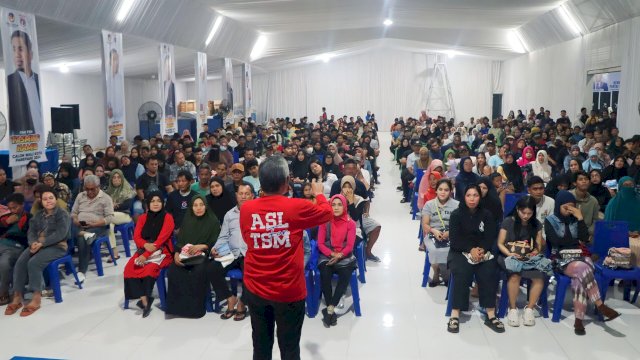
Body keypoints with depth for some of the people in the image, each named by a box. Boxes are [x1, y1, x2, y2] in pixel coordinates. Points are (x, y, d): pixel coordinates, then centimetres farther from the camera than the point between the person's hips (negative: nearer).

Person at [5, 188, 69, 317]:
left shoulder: (63, 214, -2)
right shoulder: (38, 215, 19)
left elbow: (60, 234, -15)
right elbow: (31, 231, 7)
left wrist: (41, 244, -24)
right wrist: (33, 243, -16)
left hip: (56, 246, -6)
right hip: (37, 245, 6)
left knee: (34, 263, -30)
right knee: (20, 262, -21)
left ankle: (36, 298, -25)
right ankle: (17, 297, -20)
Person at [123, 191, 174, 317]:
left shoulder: (167, 217, -6)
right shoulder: (143, 218, 11)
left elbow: (161, 239, -15)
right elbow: (136, 236, 3)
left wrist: (146, 255, -22)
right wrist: (145, 245, -20)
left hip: (161, 252, -5)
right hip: (143, 250, 5)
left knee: (149, 269, -34)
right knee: (129, 269, -23)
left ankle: (146, 298, -15)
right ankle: (144, 299, -20)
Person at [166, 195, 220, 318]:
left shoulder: (213, 221, 2)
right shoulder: (187, 220, 14)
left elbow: (215, 243, -2)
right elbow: (180, 240, 9)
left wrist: (201, 246, -18)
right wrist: (177, 253, -10)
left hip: (204, 255, -3)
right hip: (185, 254, 3)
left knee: (198, 271, -34)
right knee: (173, 270, -26)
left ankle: (195, 306, -19)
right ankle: (177, 304, -15)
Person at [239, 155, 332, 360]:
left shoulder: (246, 209, -7)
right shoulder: (298, 207, -15)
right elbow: (328, 212, 5)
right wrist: (319, 193, 23)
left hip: (255, 289, 3)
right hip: (289, 291, -3)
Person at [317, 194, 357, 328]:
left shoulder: (350, 223, 1)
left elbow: (350, 245, -3)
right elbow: (320, 243, -1)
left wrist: (339, 255, -19)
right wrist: (332, 253, -17)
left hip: (344, 257, 0)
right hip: (327, 256, 0)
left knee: (345, 275, -31)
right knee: (325, 274, -31)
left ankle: (330, 309, -23)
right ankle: (331, 309, -21)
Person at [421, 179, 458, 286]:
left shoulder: (457, 204, 5)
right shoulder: (429, 204, 9)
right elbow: (425, 225, 4)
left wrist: (450, 232, -18)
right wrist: (434, 231, -16)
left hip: (451, 235, 0)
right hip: (433, 234, 1)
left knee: (450, 251, -34)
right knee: (434, 250, -33)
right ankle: (436, 273, -2)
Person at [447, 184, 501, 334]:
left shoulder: (486, 215, 8)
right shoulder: (456, 214, 2)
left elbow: (490, 238, 1)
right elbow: (454, 239, -6)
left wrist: (481, 250, -19)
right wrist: (471, 249, -20)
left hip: (482, 252, 2)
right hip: (460, 252, -2)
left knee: (489, 273, -27)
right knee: (462, 273, -31)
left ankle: (491, 314, -24)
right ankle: (455, 314, -30)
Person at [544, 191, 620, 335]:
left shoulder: (575, 219, 14)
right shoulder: (550, 220, 5)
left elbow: (585, 239, 2)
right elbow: (556, 241, -6)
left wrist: (580, 218, -5)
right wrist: (576, 241, 5)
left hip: (580, 256, 3)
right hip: (562, 258, -3)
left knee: (581, 276, -32)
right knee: (583, 269, -36)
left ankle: (579, 320, -33)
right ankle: (600, 306, -30)